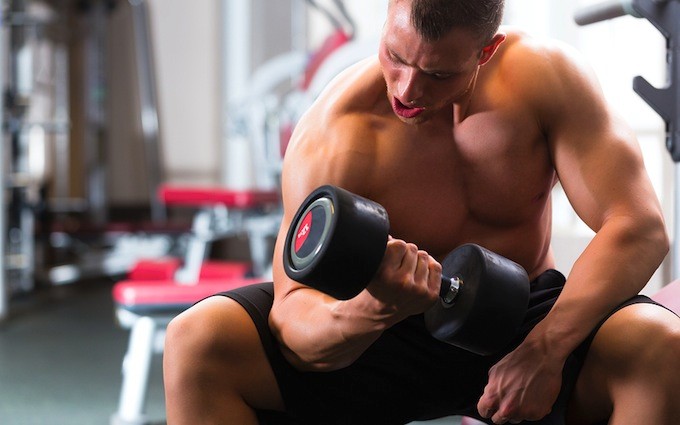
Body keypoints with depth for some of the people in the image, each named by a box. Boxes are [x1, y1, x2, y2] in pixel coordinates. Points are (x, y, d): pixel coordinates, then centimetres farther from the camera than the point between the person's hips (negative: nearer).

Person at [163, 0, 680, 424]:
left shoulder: (547, 74, -17)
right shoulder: (330, 136, -21)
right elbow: (294, 308, -24)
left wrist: (545, 349, -32)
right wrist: (378, 309, -47)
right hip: (384, 332, 0)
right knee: (196, 342, -24)